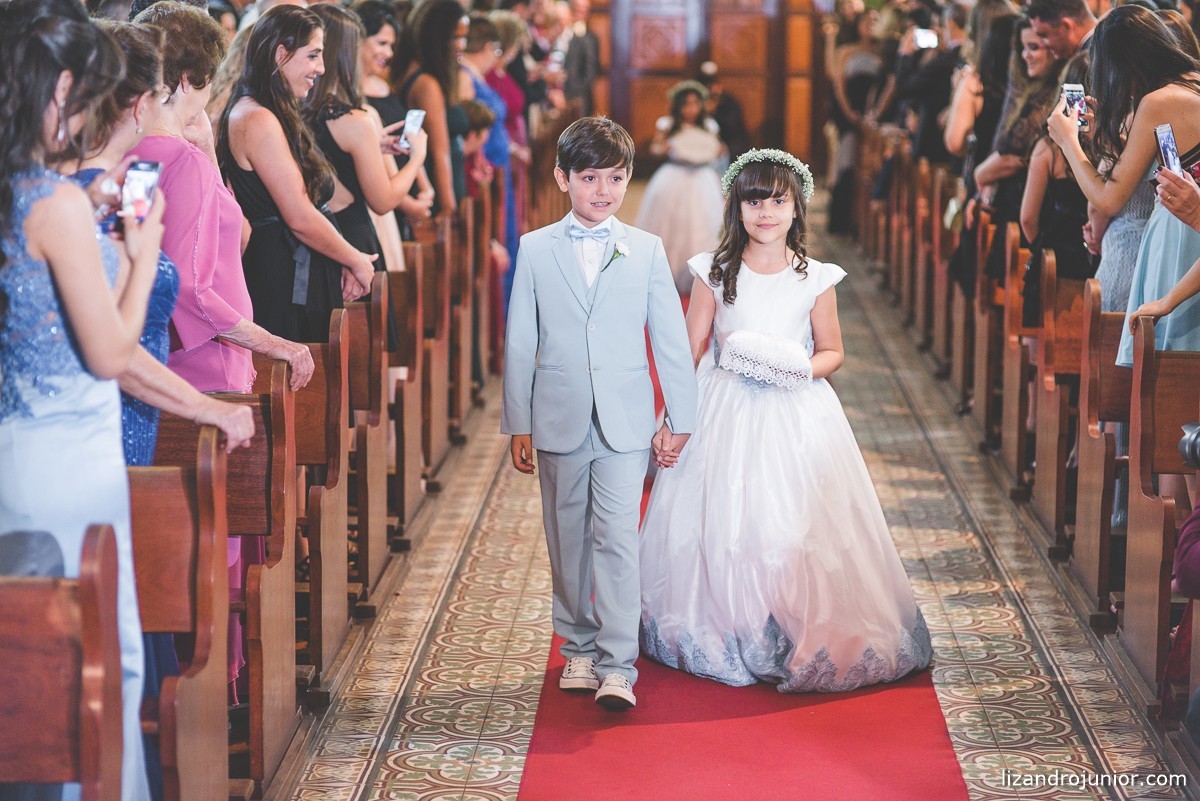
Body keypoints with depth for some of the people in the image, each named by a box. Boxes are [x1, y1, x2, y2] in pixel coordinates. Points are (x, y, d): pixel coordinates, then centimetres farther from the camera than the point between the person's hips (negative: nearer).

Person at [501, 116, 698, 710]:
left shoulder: (646, 250, 4)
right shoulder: (535, 250, 4)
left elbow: (670, 339, 6)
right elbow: (520, 343, 5)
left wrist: (679, 419, 4)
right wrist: (517, 424, 3)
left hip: (625, 422, -1)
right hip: (559, 420, 1)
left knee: (617, 538, -8)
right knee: (568, 539, 10)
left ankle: (617, 666, -7)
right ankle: (579, 647, 24)